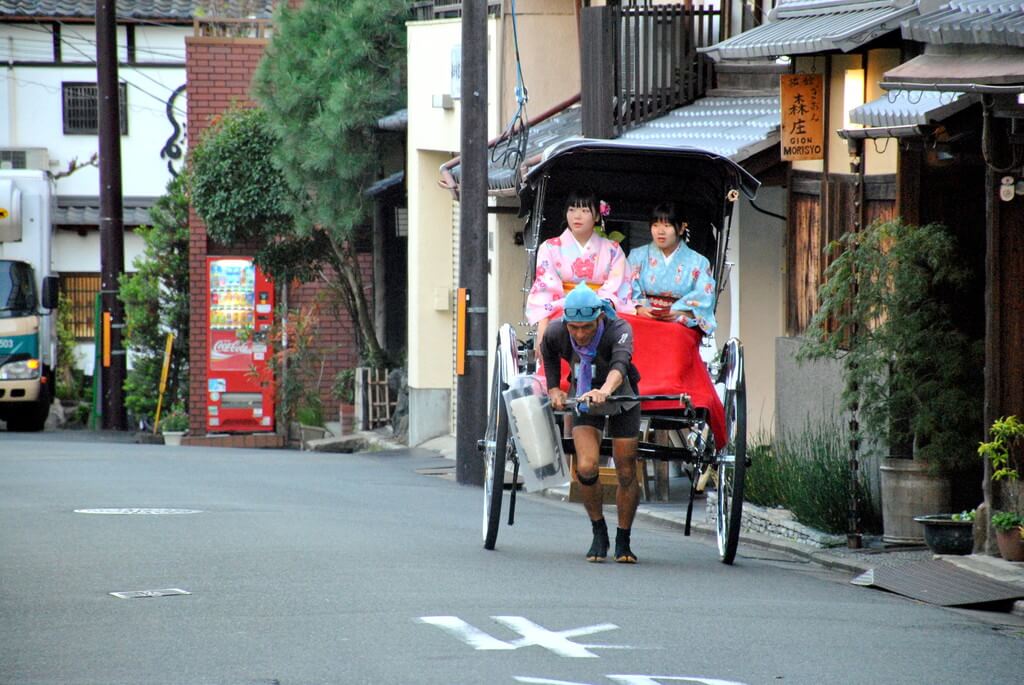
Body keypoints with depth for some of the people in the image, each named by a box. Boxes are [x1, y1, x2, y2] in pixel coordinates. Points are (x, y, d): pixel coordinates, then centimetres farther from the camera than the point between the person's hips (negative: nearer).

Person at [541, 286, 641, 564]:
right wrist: (553, 388, 1)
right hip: (584, 398, 2)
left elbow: (620, 365, -50)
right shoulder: (556, 331, -22)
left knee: (626, 474, -1)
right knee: (585, 469, -16)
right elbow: (548, 352, 3)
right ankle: (598, 532, 5)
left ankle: (623, 542, 17)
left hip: (621, 397, -2)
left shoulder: (619, 330, -32)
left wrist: (604, 391, -68)